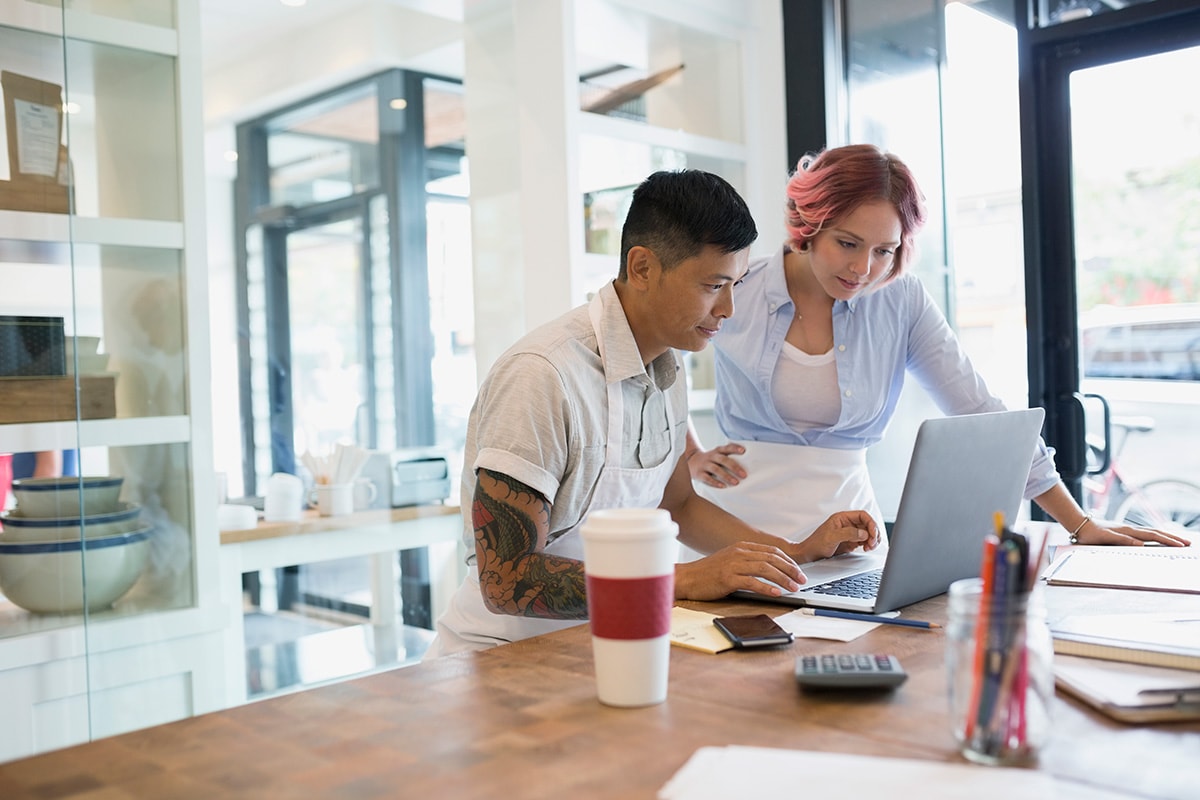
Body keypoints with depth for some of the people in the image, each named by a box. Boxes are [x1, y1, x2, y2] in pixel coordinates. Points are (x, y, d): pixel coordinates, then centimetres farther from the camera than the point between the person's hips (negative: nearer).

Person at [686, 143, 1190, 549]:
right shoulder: (736, 293, -5)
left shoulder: (900, 302, -1)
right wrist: (691, 458, -3)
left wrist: (1081, 526, -2)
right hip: (742, 526, -2)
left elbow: (981, 413, 0)